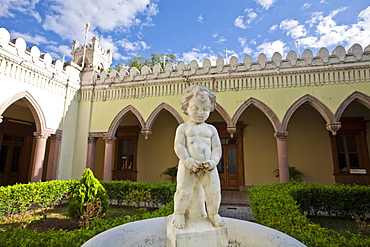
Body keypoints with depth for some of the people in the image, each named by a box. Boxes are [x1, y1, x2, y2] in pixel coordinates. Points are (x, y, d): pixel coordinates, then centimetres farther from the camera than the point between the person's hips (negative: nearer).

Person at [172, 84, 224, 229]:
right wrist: (187, 161, -17)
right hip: (188, 167, -2)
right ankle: (179, 214, 22)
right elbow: (179, 146, -5)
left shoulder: (211, 129, 11)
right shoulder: (183, 128, 3)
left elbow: (217, 147, 8)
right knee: (183, 191, -5)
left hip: (208, 167, 3)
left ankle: (213, 214, 31)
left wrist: (213, 161, -9)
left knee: (214, 191, 5)